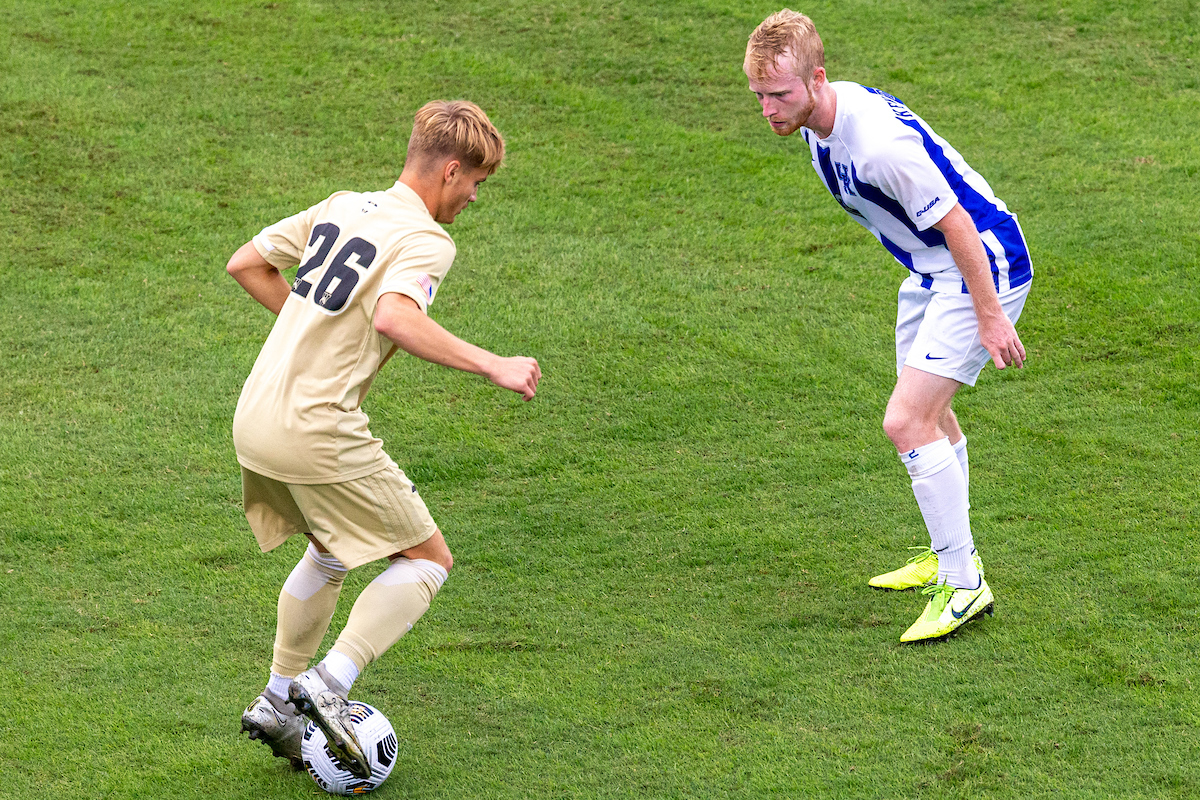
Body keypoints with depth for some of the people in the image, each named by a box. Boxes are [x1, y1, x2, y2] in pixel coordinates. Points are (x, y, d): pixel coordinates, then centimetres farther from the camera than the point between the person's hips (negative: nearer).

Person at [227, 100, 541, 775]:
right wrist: (493, 365, -28)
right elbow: (394, 317, -32)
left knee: (331, 554, 28)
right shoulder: (426, 241, -12)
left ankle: (278, 702, 30)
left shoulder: (341, 207, 13)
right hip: (318, 434, -8)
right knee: (428, 560, 4)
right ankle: (331, 683, -9)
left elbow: (246, 263, 20)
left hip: (254, 422, 8)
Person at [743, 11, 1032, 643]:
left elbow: (955, 224, -27)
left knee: (906, 422, -18)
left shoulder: (880, 143, -33)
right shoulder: (822, 120, -3)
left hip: (983, 269, -10)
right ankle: (950, 554, 43)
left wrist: (989, 318, -21)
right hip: (930, 270, 10)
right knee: (930, 415, 24)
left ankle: (963, 585, -10)